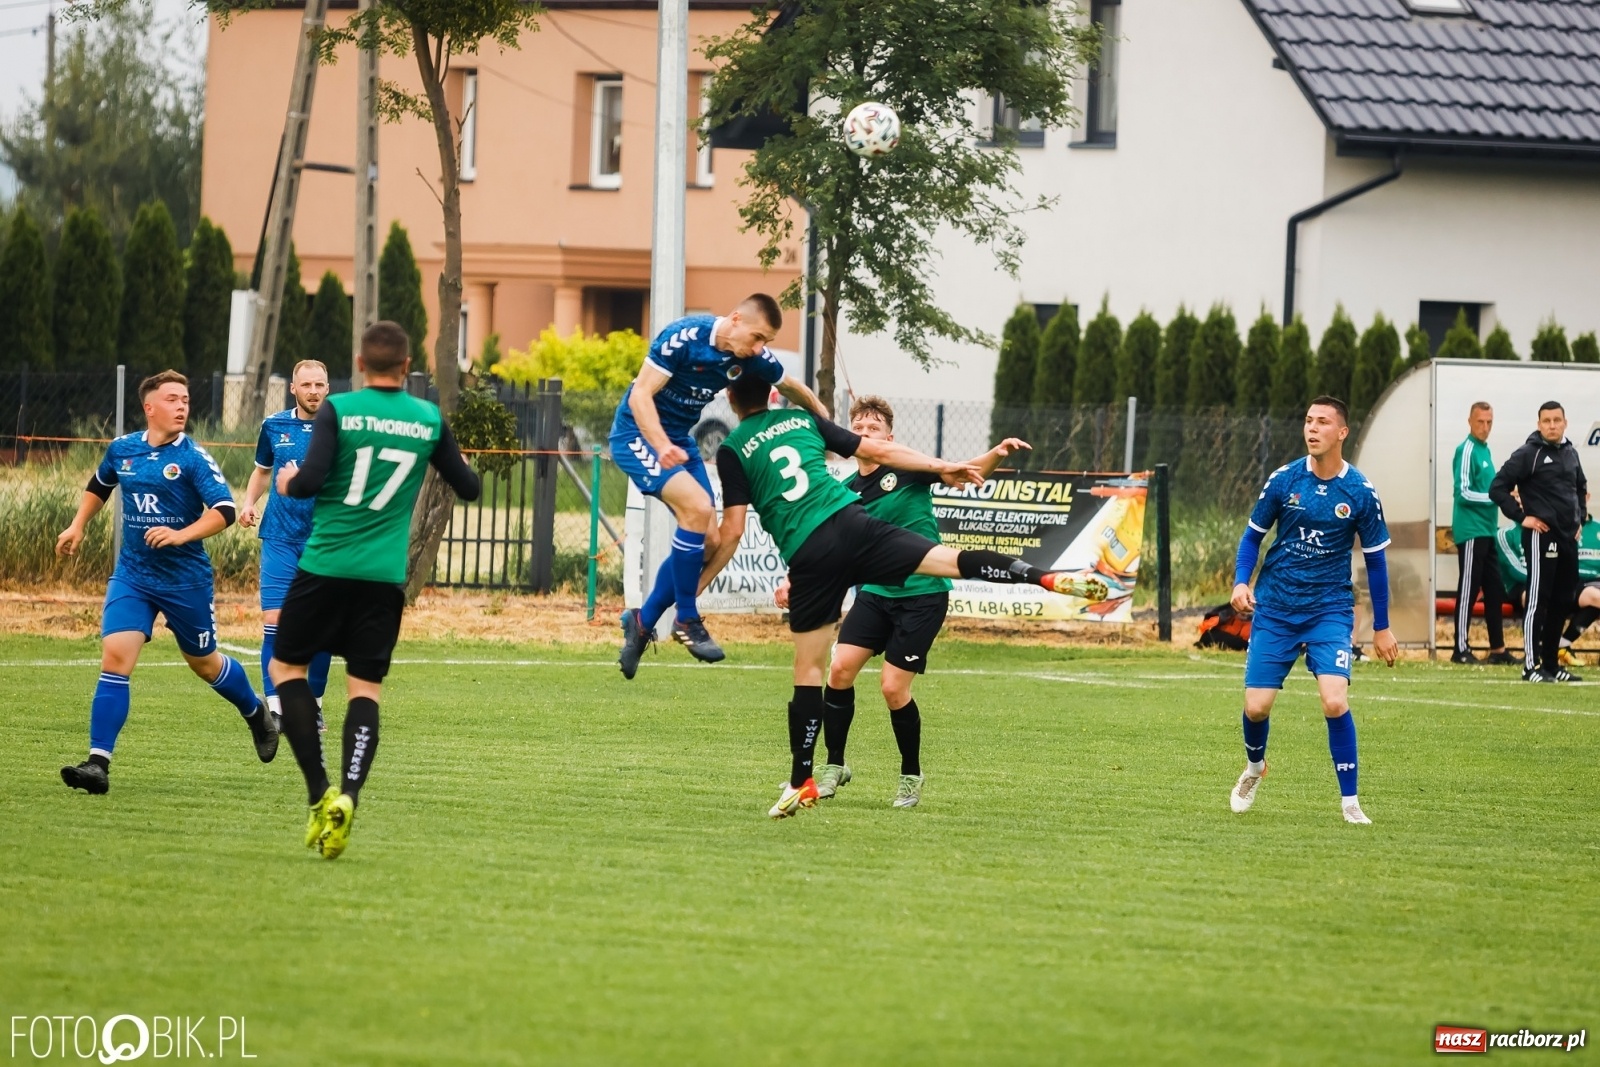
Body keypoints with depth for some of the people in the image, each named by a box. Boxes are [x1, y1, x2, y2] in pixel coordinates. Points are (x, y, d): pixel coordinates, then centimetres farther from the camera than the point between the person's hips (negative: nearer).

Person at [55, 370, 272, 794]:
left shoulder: (193, 457, -10)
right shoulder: (122, 449, 3)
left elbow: (224, 511, -18)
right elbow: (98, 487, 25)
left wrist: (181, 535, -31)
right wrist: (77, 527, 16)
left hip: (185, 580, -3)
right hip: (131, 576, 3)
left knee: (204, 663, 14)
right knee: (115, 659, -14)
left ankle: (257, 713, 45)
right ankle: (98, 762, -16)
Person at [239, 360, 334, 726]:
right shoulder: (274, 427, 5)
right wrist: (250, 501, 4)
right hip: (280, 540, 1)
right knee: (274, 620, -10)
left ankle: (313, 703, 18)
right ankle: (275, 706, -11)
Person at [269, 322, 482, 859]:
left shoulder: (337, 410, -6)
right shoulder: (430, 420, 3)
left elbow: (310, 481, -14)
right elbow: (468, 488, 12)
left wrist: (288, 483, 8)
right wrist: (464, 467, 35)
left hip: (326, 565, -2)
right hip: (386, 574, 2)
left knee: (287, 667, 13)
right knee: (365, 689, 6)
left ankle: (320, 792, 0)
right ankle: (348, 795, -16)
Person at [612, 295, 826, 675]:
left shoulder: (754, 357, -6)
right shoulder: (684, 336, -25)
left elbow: (790, 388, 15)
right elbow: (641, 394, -26)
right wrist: (661, 446, -39)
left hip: (679, 441, 8)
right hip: (637, 434, -8)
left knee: (707, 542, 2)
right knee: (697, 506, -26)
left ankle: (643, 622, 18)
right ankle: (686, 620, -13)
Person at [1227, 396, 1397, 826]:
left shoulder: (1360, 492, -6)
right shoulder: (1283, 479, -4)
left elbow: (1375, 559, 4)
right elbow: (1253, 534, 9)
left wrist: (1381, 627, 6)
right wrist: (1241, 582, -9)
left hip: (1329, 609, -1)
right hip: (1274, 608, 1)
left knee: (1335, 702, -20)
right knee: (1256, 707, -2)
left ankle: (1350, 802, -6)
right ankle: (1254, 767, 32)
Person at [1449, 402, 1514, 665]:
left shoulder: (1484, 450, 15)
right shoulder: (1466, 451, -10)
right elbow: (1464, 492, -16)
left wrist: (1501, 497, 8)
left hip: (1486, 532, 9)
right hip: (1471, 532, -9)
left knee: (1494, 592, 10)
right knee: (1468, 590, -7)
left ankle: (1498, 649, 15)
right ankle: (1461, 649, -4)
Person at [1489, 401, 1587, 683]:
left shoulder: (1570, 453, 13)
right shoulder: (1528, 455, -8)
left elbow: (1581, 487, 30)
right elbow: (1498, 488, -10)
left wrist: (1579, 518, 17)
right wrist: (1521, 517, -13)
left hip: (1568, 537, 7)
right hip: (1541, 536, -7)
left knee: (1563, 601, 10)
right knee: (1538, 600, -8)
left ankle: (1551, 663, 18)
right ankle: (1531, 666, -6)